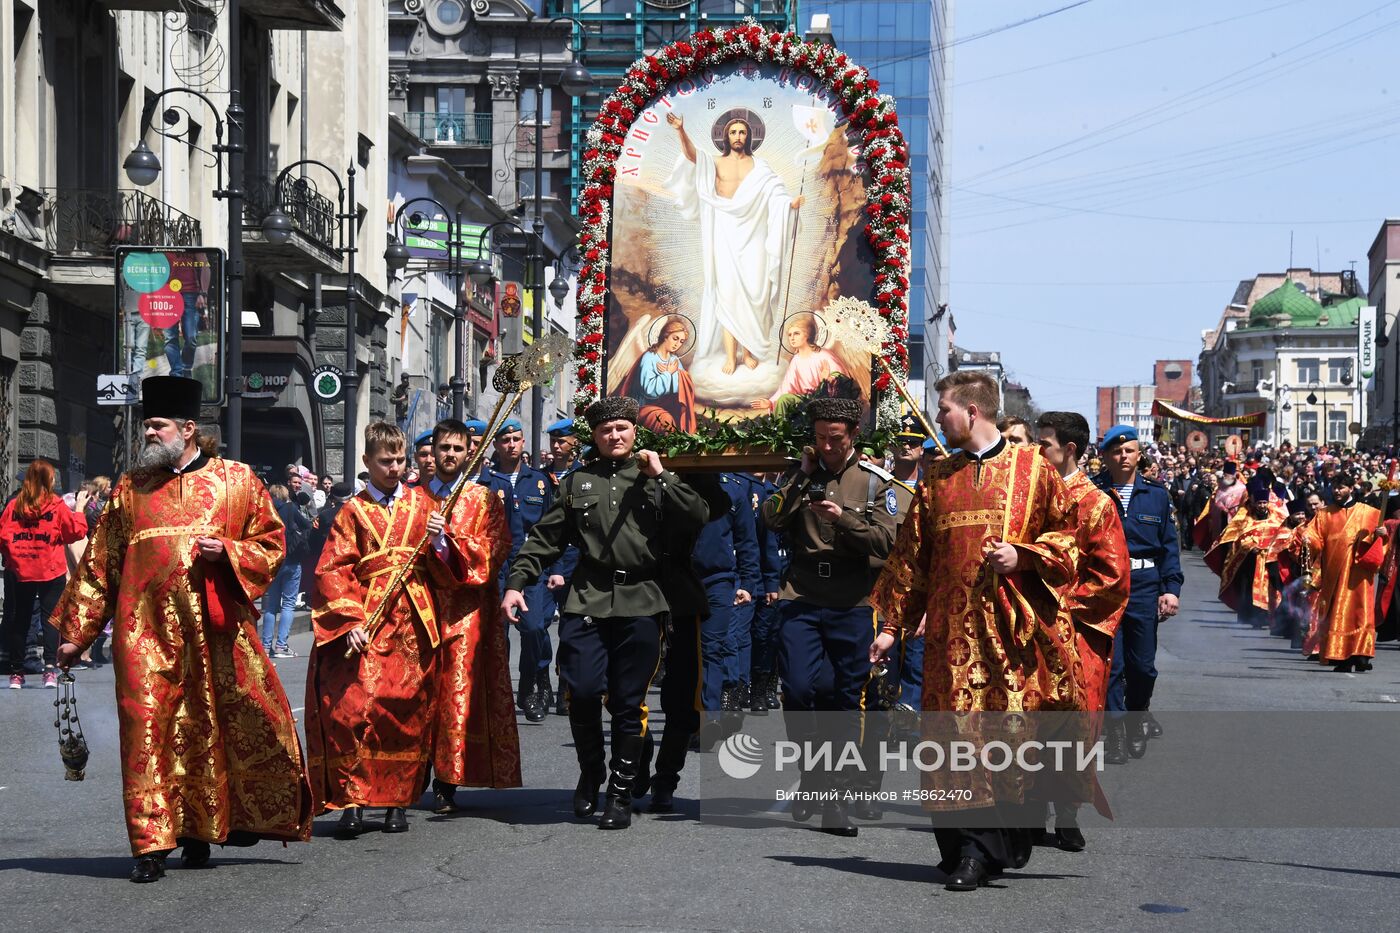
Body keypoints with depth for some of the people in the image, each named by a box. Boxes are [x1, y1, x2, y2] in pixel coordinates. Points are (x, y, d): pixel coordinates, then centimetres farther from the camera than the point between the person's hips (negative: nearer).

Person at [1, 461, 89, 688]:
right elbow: (76, 532, -2)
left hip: (19, 572, 2)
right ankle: (50, 668, -9)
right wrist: (79, 509, 11)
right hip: (52, 572, -2)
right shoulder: (57, 505, -7)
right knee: (50, 618, 4)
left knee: (19, 620, 10)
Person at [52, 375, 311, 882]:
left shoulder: (236, 480, 8)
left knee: (215, 730, 0)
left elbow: (270, 543, 10)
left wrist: (227, 551, -9)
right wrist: (76, 631, 11)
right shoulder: (131, 488, 13)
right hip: (147, 632, 1)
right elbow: (99, 564, 14)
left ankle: (200, 831, 19)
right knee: (150, 733, -5)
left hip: (218, 629, -1)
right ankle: (152, 844, -1)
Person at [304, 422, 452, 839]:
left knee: (409, 711, 2)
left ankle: (398, 799, 10)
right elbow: (332, 570, 0)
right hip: (364, 623, -2)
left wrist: (438, 539, -8)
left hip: (412, 624, 2)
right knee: (352, 706, -14)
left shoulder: (421, 503, 14)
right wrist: (349, 620, -13)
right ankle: (352, 799, -11)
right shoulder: (353, 511, 8)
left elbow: (443, 570, 13)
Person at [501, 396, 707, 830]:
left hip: (640, 603, 0)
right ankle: (590, 773, 16)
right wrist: (516, 582, 1)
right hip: (587, 600, 0)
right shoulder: (577, 482, 14)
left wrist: (661, 476, -5)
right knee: (582, 693, -9)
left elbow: (697, 517, -2)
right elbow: (545, 539, 11)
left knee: (629, 704, 1)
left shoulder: (656, 480, 12)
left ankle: (621, 793, 12)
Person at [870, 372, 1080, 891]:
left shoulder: (1032, 469, 5)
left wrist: (1023, 555, -12)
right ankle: (974, 851, 2)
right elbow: (911, 557, 18)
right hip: (954, 627, 3)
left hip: (1017, 624, -3)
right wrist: (892, 625, 15)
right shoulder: (938, 479, 16)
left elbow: (1067, 534, 5)